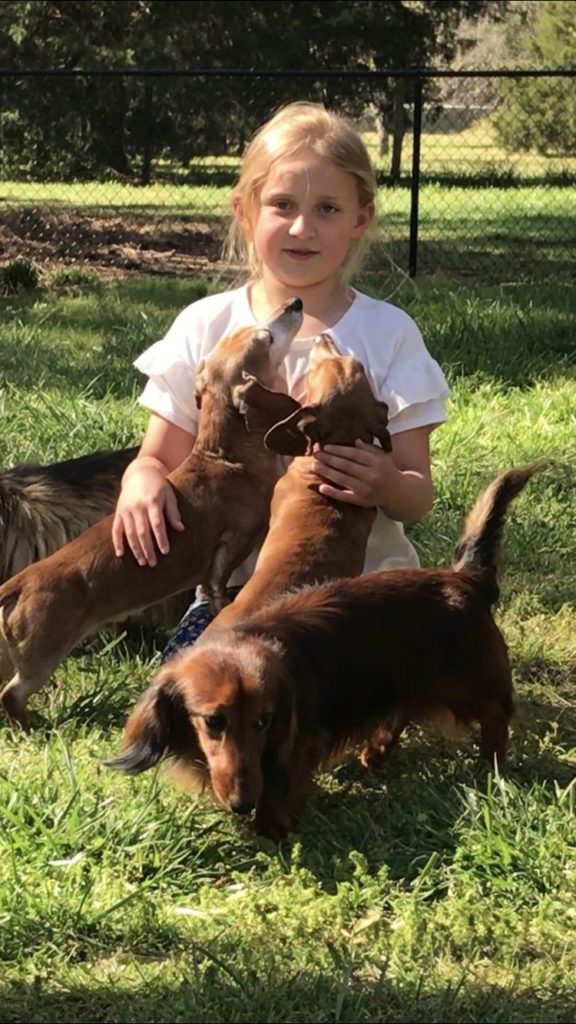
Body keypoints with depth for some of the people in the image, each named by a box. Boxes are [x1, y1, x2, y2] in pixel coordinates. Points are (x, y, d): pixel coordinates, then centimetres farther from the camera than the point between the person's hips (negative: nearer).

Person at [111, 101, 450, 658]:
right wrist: (142, 482, -17)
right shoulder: (205, 328, 4)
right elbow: (161, 458, 8)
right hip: (236, 584, 1)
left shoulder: (388, 334, 0)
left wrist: (386, 486, -26)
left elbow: (418, 497, -1)